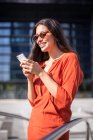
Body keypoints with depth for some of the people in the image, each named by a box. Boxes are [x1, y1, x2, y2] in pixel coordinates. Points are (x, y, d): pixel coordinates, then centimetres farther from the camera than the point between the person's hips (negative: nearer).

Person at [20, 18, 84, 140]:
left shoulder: (69, 58, -8)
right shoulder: (40, 64, 8)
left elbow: (65, 100, -18)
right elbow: (33, 102, 8)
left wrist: (40, 73, -17)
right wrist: (30, 78, -6)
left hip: (53, 128, -6)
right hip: (34, 125, 6)